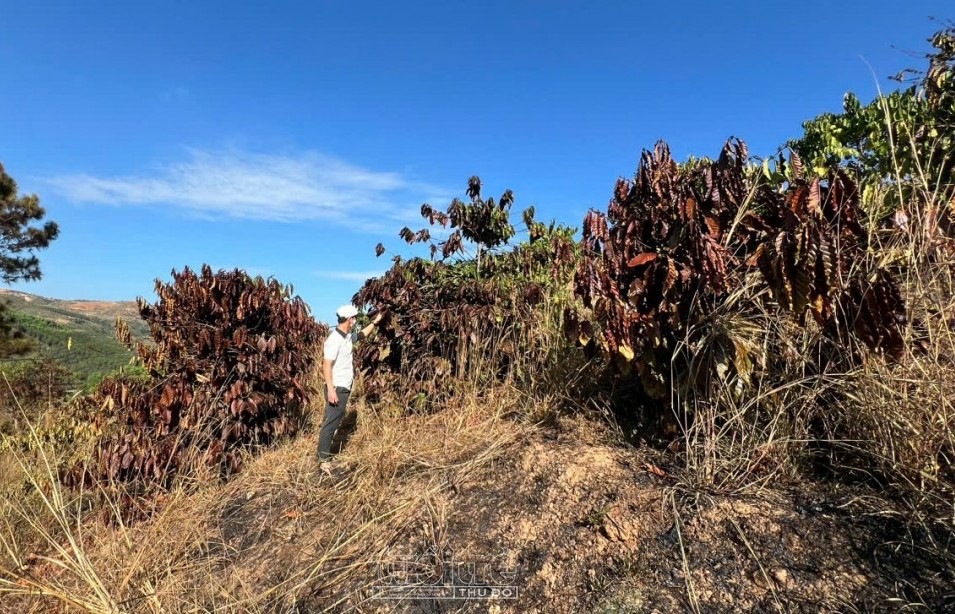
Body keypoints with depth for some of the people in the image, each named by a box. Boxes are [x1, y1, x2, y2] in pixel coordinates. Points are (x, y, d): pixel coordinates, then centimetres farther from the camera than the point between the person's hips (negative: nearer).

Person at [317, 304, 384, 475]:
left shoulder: (348, 336, 9)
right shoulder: (334, 339, -18)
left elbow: (361, 335, 31)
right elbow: (326, 365, -21)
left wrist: (375, 322, 28)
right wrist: (331, 390, -24)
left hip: (344, 387, 10)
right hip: (337, 388, -10)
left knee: (335, 421, 15)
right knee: (330, 423, -4)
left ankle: (326, 454, 25)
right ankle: (323, 461, 2)